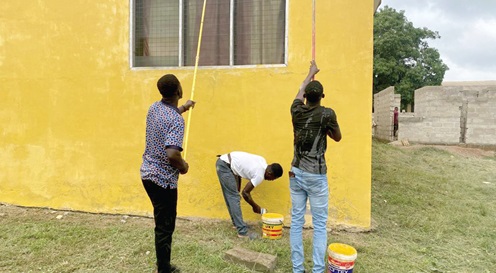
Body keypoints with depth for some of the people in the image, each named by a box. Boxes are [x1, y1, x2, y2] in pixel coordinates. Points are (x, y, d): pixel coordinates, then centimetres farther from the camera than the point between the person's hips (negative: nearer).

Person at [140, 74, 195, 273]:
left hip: (147, 173, 9)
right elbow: (172, 154, -34)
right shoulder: (177, 120, -22)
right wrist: (183, 167, -12)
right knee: (165, 226, 6)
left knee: (162, 222, 21)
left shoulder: (154, 108, 4)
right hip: (163, 179, -9)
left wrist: (183, 108, 42)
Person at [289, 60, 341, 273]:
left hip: (296, 173, 4)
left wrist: (311, 73, 38)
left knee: (296, 222, 9)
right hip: (316, 176, -4)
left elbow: (300, 91, 22)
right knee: (320, 225, 5)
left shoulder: (296, 110, 0)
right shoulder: (327, 114, -11)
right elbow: (337, 137, 5)